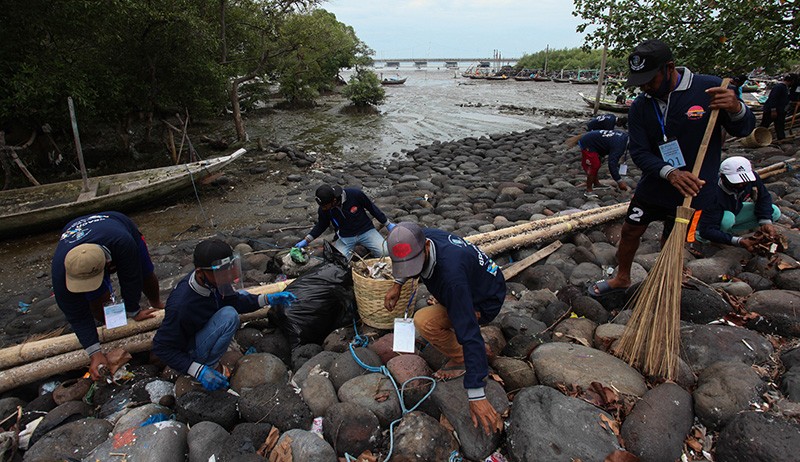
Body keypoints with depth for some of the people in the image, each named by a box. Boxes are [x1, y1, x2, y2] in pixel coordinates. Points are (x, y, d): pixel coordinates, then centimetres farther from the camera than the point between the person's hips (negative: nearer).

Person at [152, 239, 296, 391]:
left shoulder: (212, 280, -18)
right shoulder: (182, 305, -37)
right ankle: (210, 365, -11)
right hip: (190, 351, -8)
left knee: (241, 294, 7)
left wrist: (267, 299, -15)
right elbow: (161, 347, -26)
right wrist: (198, 371, -33)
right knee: (229, 315, -30)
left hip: (203, 329, 8)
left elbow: (235, 300, -1)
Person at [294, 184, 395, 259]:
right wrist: (306, 240, -1)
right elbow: (321, 225, 7)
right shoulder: (323, 209, -14)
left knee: (386, 252, -20)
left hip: (365, 231, -1)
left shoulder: (355, 194, -23)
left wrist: (388, 224, 1)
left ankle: (368, 246, 12)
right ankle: (349, 251, 10)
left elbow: (372, 208, -6)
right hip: (345, 237, 2)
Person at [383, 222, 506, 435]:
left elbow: (468, 331, -43)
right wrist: (397, 283, 1)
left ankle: (460, 361, -2)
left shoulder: (451, 275, -42)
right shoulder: (423, 237, -19)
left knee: (424, 321, -25)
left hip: (484, 304, -8)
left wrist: (476, 395, -41)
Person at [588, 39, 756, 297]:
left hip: (692, 192, -3)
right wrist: (669, 172, -31)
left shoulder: (709, 88, -14)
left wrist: (736, 109, -29)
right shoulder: (640, 106, -7)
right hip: (652, 187, 3)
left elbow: (743, 130, -5)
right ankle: (622, 278, 39)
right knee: (630, 232, 13)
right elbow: (639, 152, -13)